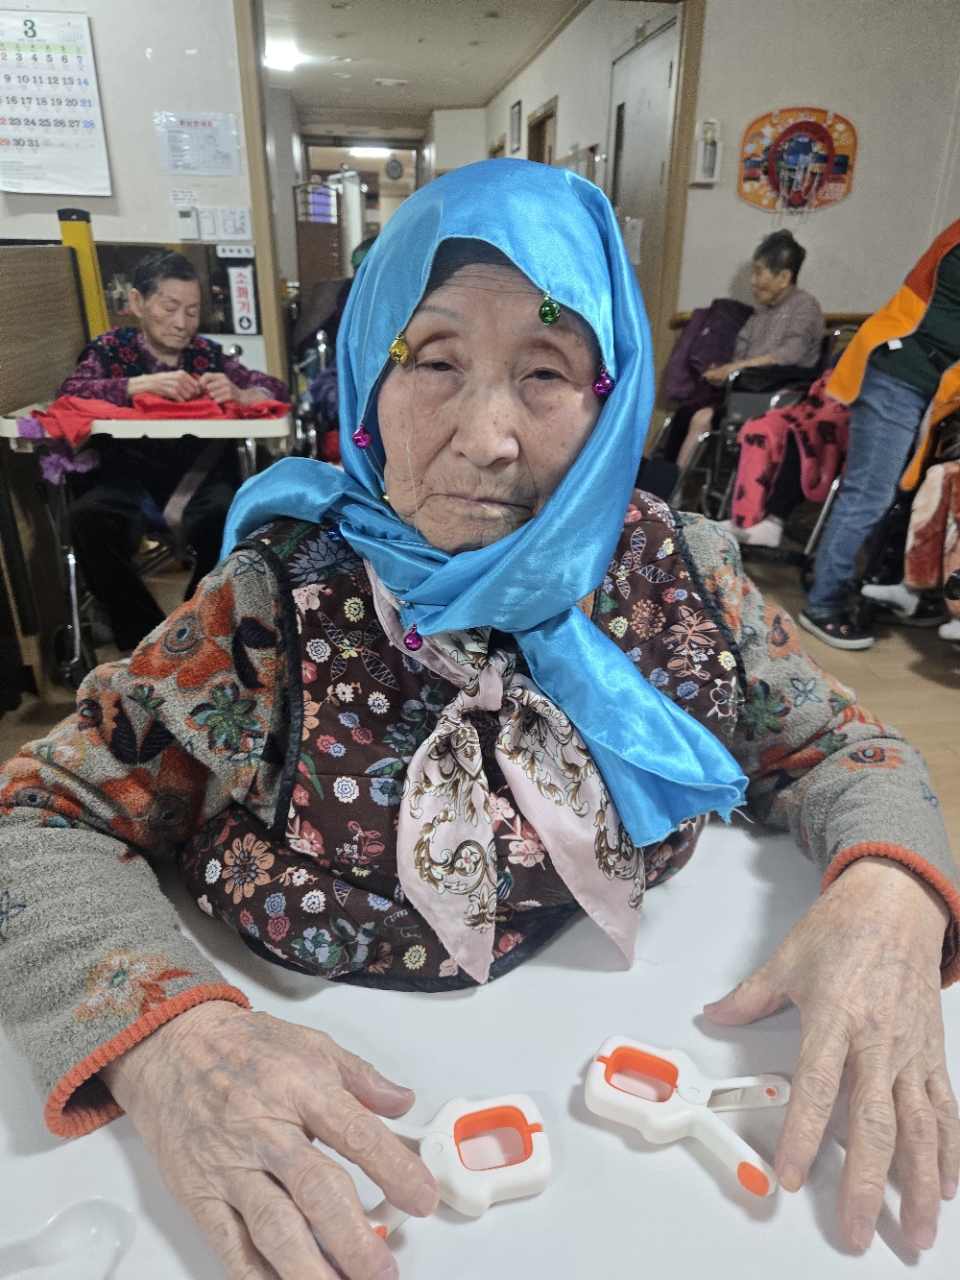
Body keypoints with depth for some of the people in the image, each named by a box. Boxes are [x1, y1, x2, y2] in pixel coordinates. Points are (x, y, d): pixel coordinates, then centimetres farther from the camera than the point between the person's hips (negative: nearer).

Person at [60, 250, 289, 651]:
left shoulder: (206, 352, 12)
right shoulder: (113, 347, 9)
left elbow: (275, 388, 7)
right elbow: (69, 392, -9)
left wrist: (238, 394, -16)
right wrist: (142, 384, -23)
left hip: (198, 472, 0)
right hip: (128, 474, 0)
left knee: (223, 514, -32)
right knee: (87, 516, -31)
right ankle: (144, 635, -11)